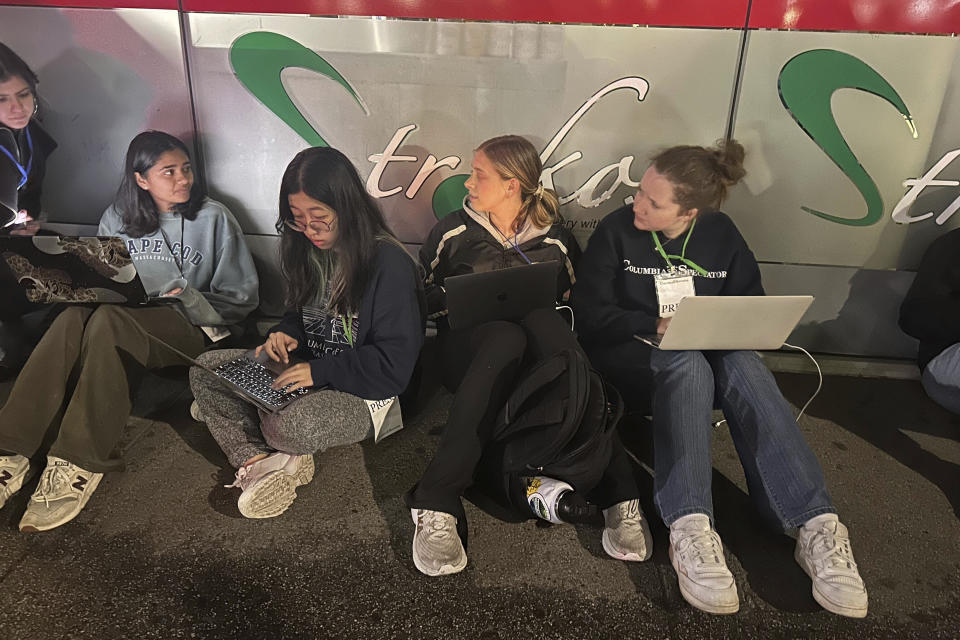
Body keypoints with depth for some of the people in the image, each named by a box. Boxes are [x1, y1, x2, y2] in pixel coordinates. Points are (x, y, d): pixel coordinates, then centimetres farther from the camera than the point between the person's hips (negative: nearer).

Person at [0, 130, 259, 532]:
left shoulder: (213, 218, 2)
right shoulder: (117, 219, 14)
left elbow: (241, 299, 0)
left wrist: (189, 300, -15)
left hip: (189, 329, -4)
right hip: (123, 319, 4)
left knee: (109, 319, -35)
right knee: (74, 316, -31)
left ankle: (80, 465, -35)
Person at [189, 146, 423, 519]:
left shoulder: (390, 263, -19)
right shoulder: (309, 250, 5)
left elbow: (395, 364, -19)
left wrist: (320, 371, -22)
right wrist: (286, 334, -2)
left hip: (365, 391, -8)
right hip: (305, 369, 8)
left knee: (293, 425, -36)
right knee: (206, 367, -3)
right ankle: (257, 461, -21)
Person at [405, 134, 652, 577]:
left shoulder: (555, 240, 10)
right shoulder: (454, 232, 10)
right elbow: (421, 296, 13)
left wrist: (534, 305, -8)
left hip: (539, 354, 1)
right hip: (470, 350, -1)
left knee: (546, 324, -36)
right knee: (507, 336, -38)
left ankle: (618, 492, -41)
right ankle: (437, 504, -45)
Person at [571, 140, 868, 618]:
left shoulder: (721, 233, 3)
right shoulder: (616, 231, -6)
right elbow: (590, 313, -9)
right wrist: (657, 325, -19)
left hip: (713, 352, 3)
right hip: (636, 357, -3)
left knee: (744, 365, -32)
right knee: (689, 363, -37)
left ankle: (815, 525, -40)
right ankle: (689, 528, -50)